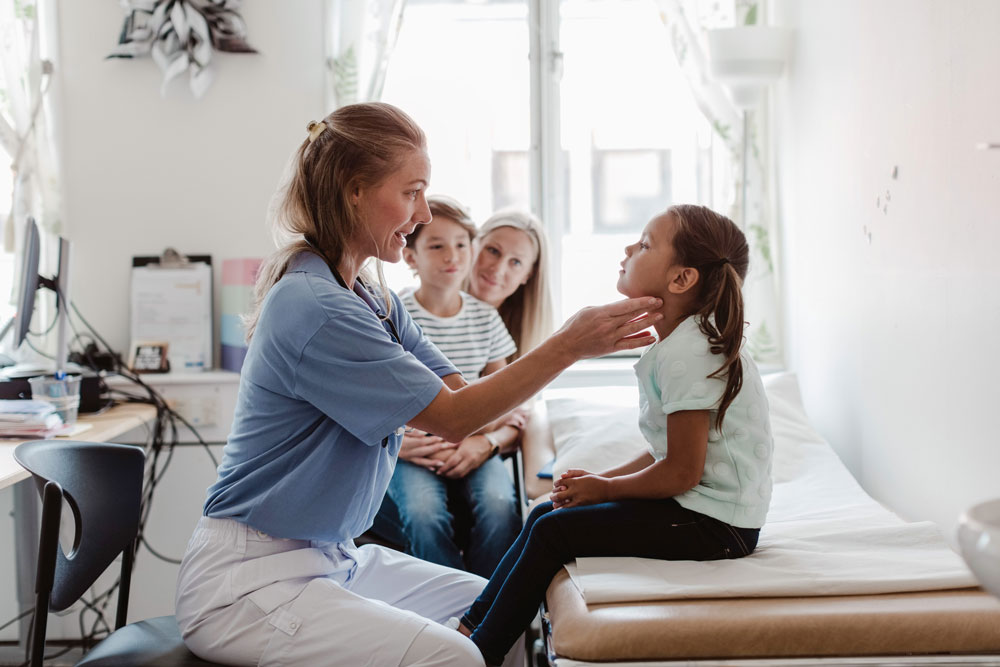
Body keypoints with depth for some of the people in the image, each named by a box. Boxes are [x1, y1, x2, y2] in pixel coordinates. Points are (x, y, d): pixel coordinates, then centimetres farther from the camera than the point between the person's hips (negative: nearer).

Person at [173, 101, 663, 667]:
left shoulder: (375, 299, 9)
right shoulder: (315, 309, -23)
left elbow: (461, 398, 2)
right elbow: (452, 416, -18)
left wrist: (584, 338, -5)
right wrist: (568, 346, -18)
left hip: (335, 557, 10)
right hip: (251, 577, -10)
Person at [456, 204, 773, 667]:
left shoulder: (685, 354, -22)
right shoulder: (684, 342, 11)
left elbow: (681, 472, -22)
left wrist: (604, 488, -7)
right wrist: (602, 478, 5)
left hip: (713, 524, -10)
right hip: (699, 506, 10)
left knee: (553, 531, -11)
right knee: (546, 512, 9)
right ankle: (473, 625, 12)